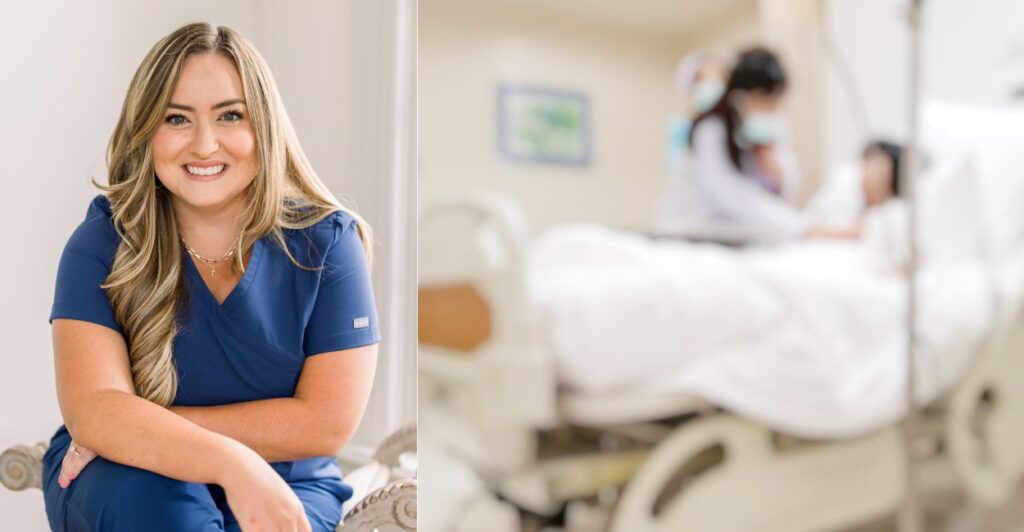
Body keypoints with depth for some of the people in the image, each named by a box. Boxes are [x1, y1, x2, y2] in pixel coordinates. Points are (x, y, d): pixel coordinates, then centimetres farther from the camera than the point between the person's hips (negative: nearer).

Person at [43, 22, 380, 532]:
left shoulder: (326, 240, -12)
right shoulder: (103, 239, -11)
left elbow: (327, 421, -17)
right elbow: (93, 409, -22)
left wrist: (144, 429, -18)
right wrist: (231, 462, -38)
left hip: (279, 491, 1)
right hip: (121, 485, 0)